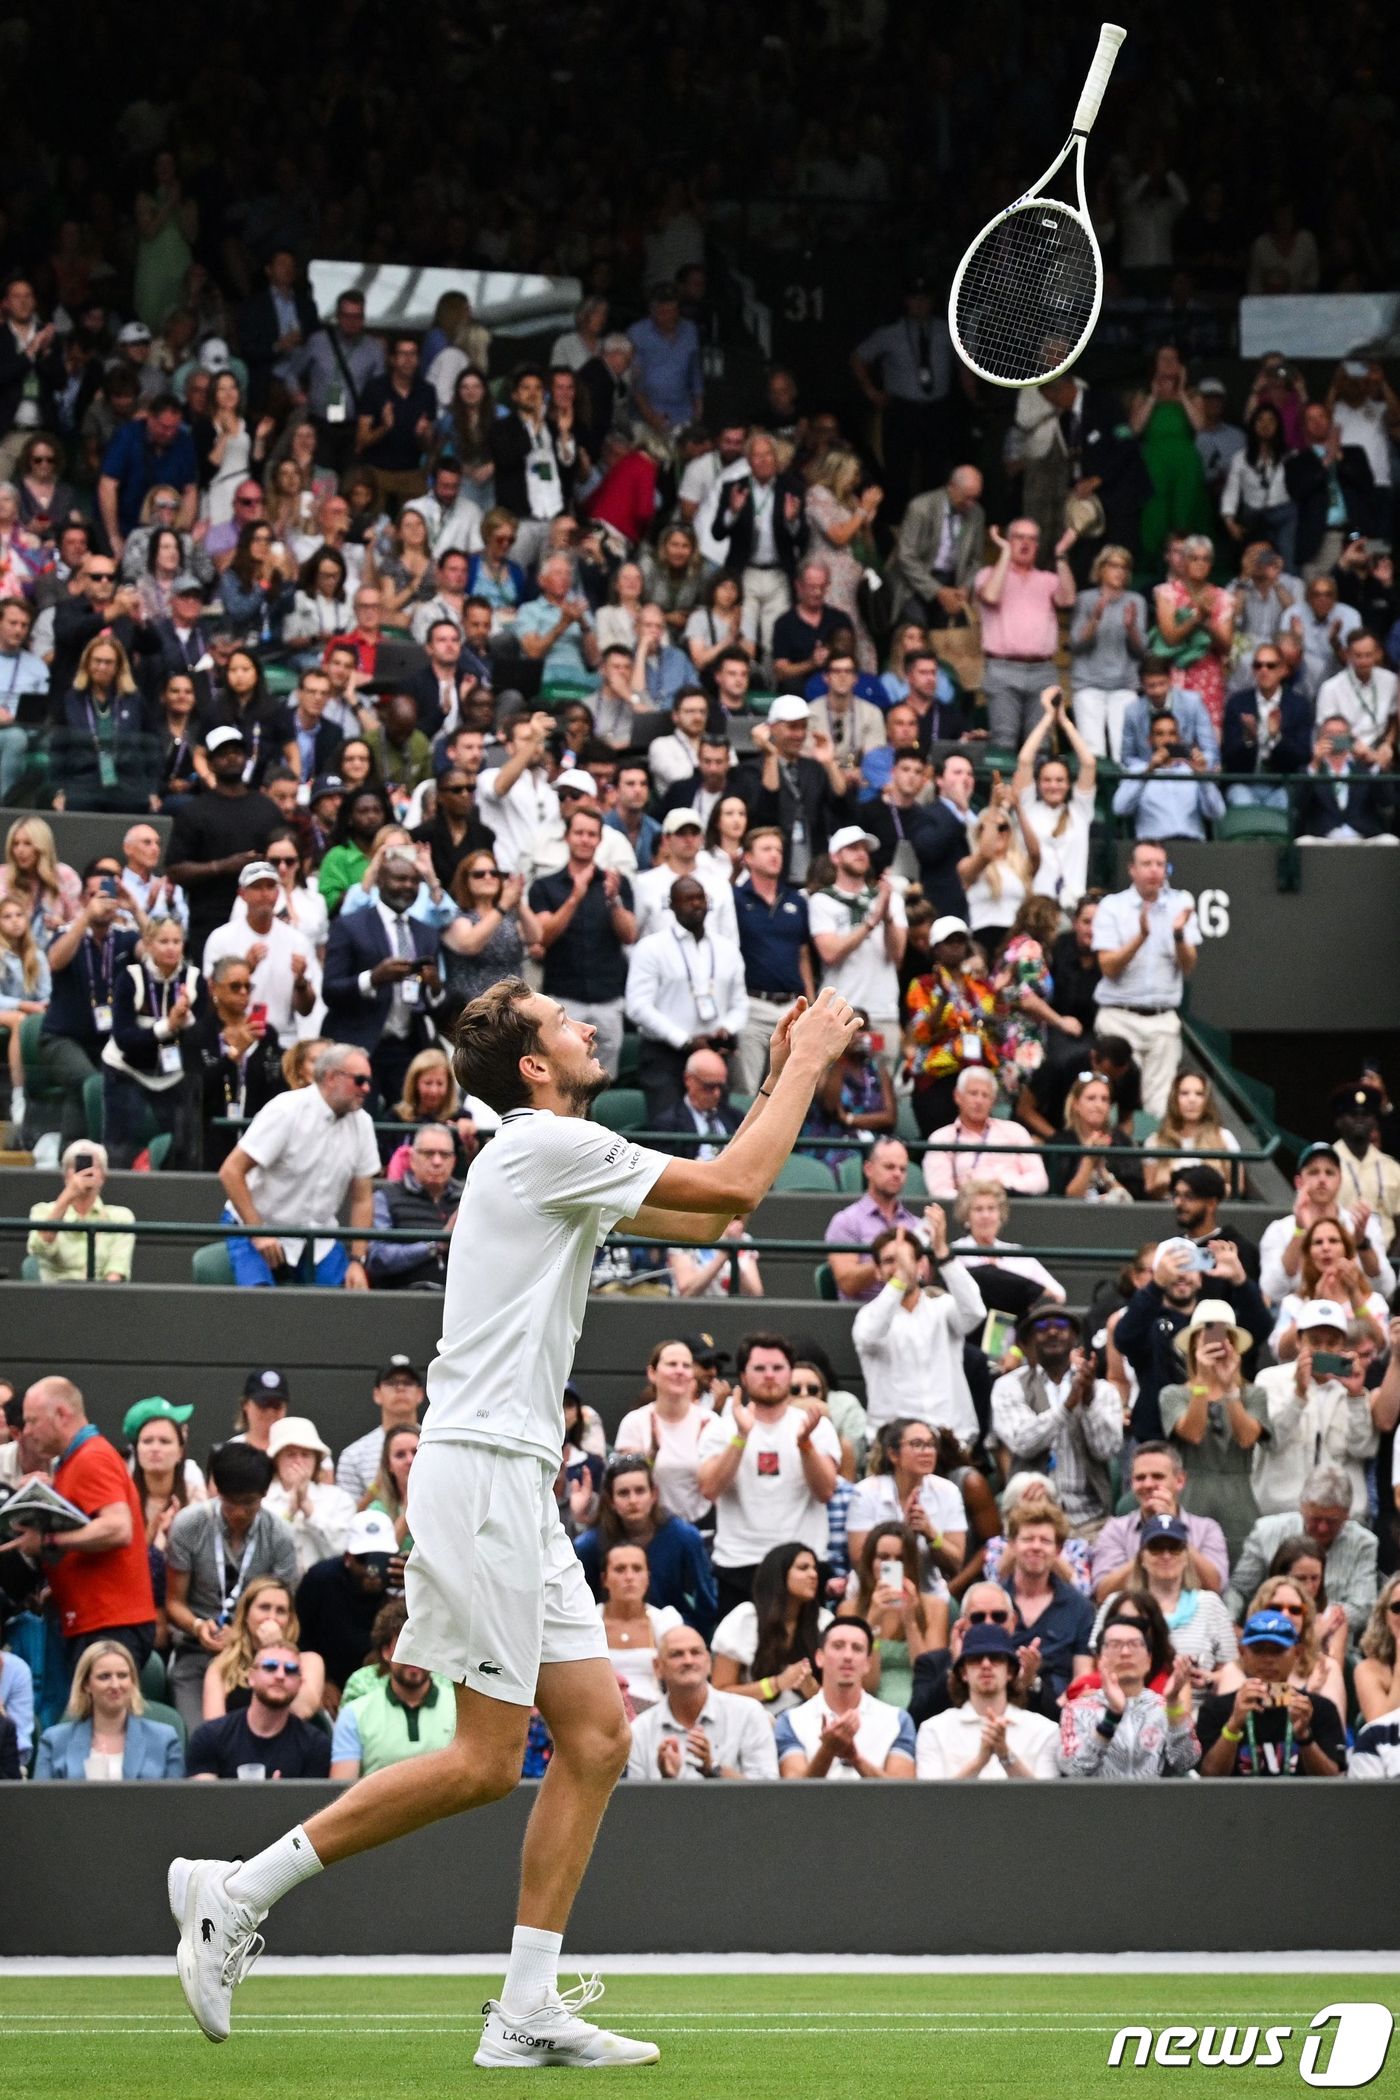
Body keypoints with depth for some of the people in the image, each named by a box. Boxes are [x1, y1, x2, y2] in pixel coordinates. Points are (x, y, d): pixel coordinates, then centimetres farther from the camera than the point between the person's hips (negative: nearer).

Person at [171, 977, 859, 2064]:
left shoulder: (561, 1159, 19)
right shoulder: (544, 1142, -10)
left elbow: (712, 1212, 27)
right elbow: (732, 1187, -11)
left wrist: (787, 1078, 23)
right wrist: (806, 1065, 1)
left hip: (519, 1484, 10)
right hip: (480, 1472, -10)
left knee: (597, 1734, 4)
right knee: (488, 1759, -10)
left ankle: (529, 2011, 4)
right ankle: (238, 1888, -4)